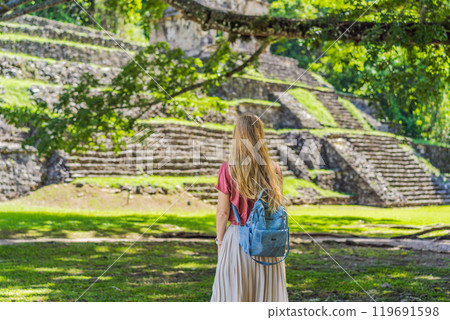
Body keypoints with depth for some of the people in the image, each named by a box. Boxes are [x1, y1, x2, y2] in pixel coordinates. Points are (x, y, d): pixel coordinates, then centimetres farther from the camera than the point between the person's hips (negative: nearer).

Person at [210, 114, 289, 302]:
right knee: (267, 293, 11)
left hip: (237, 238, -2)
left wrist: (220, 242, 6)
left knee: (233, 293, 9)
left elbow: (222, 212, -7)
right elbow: (279, 208, 2)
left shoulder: (228, 170, -10)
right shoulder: (274, 170, -4)